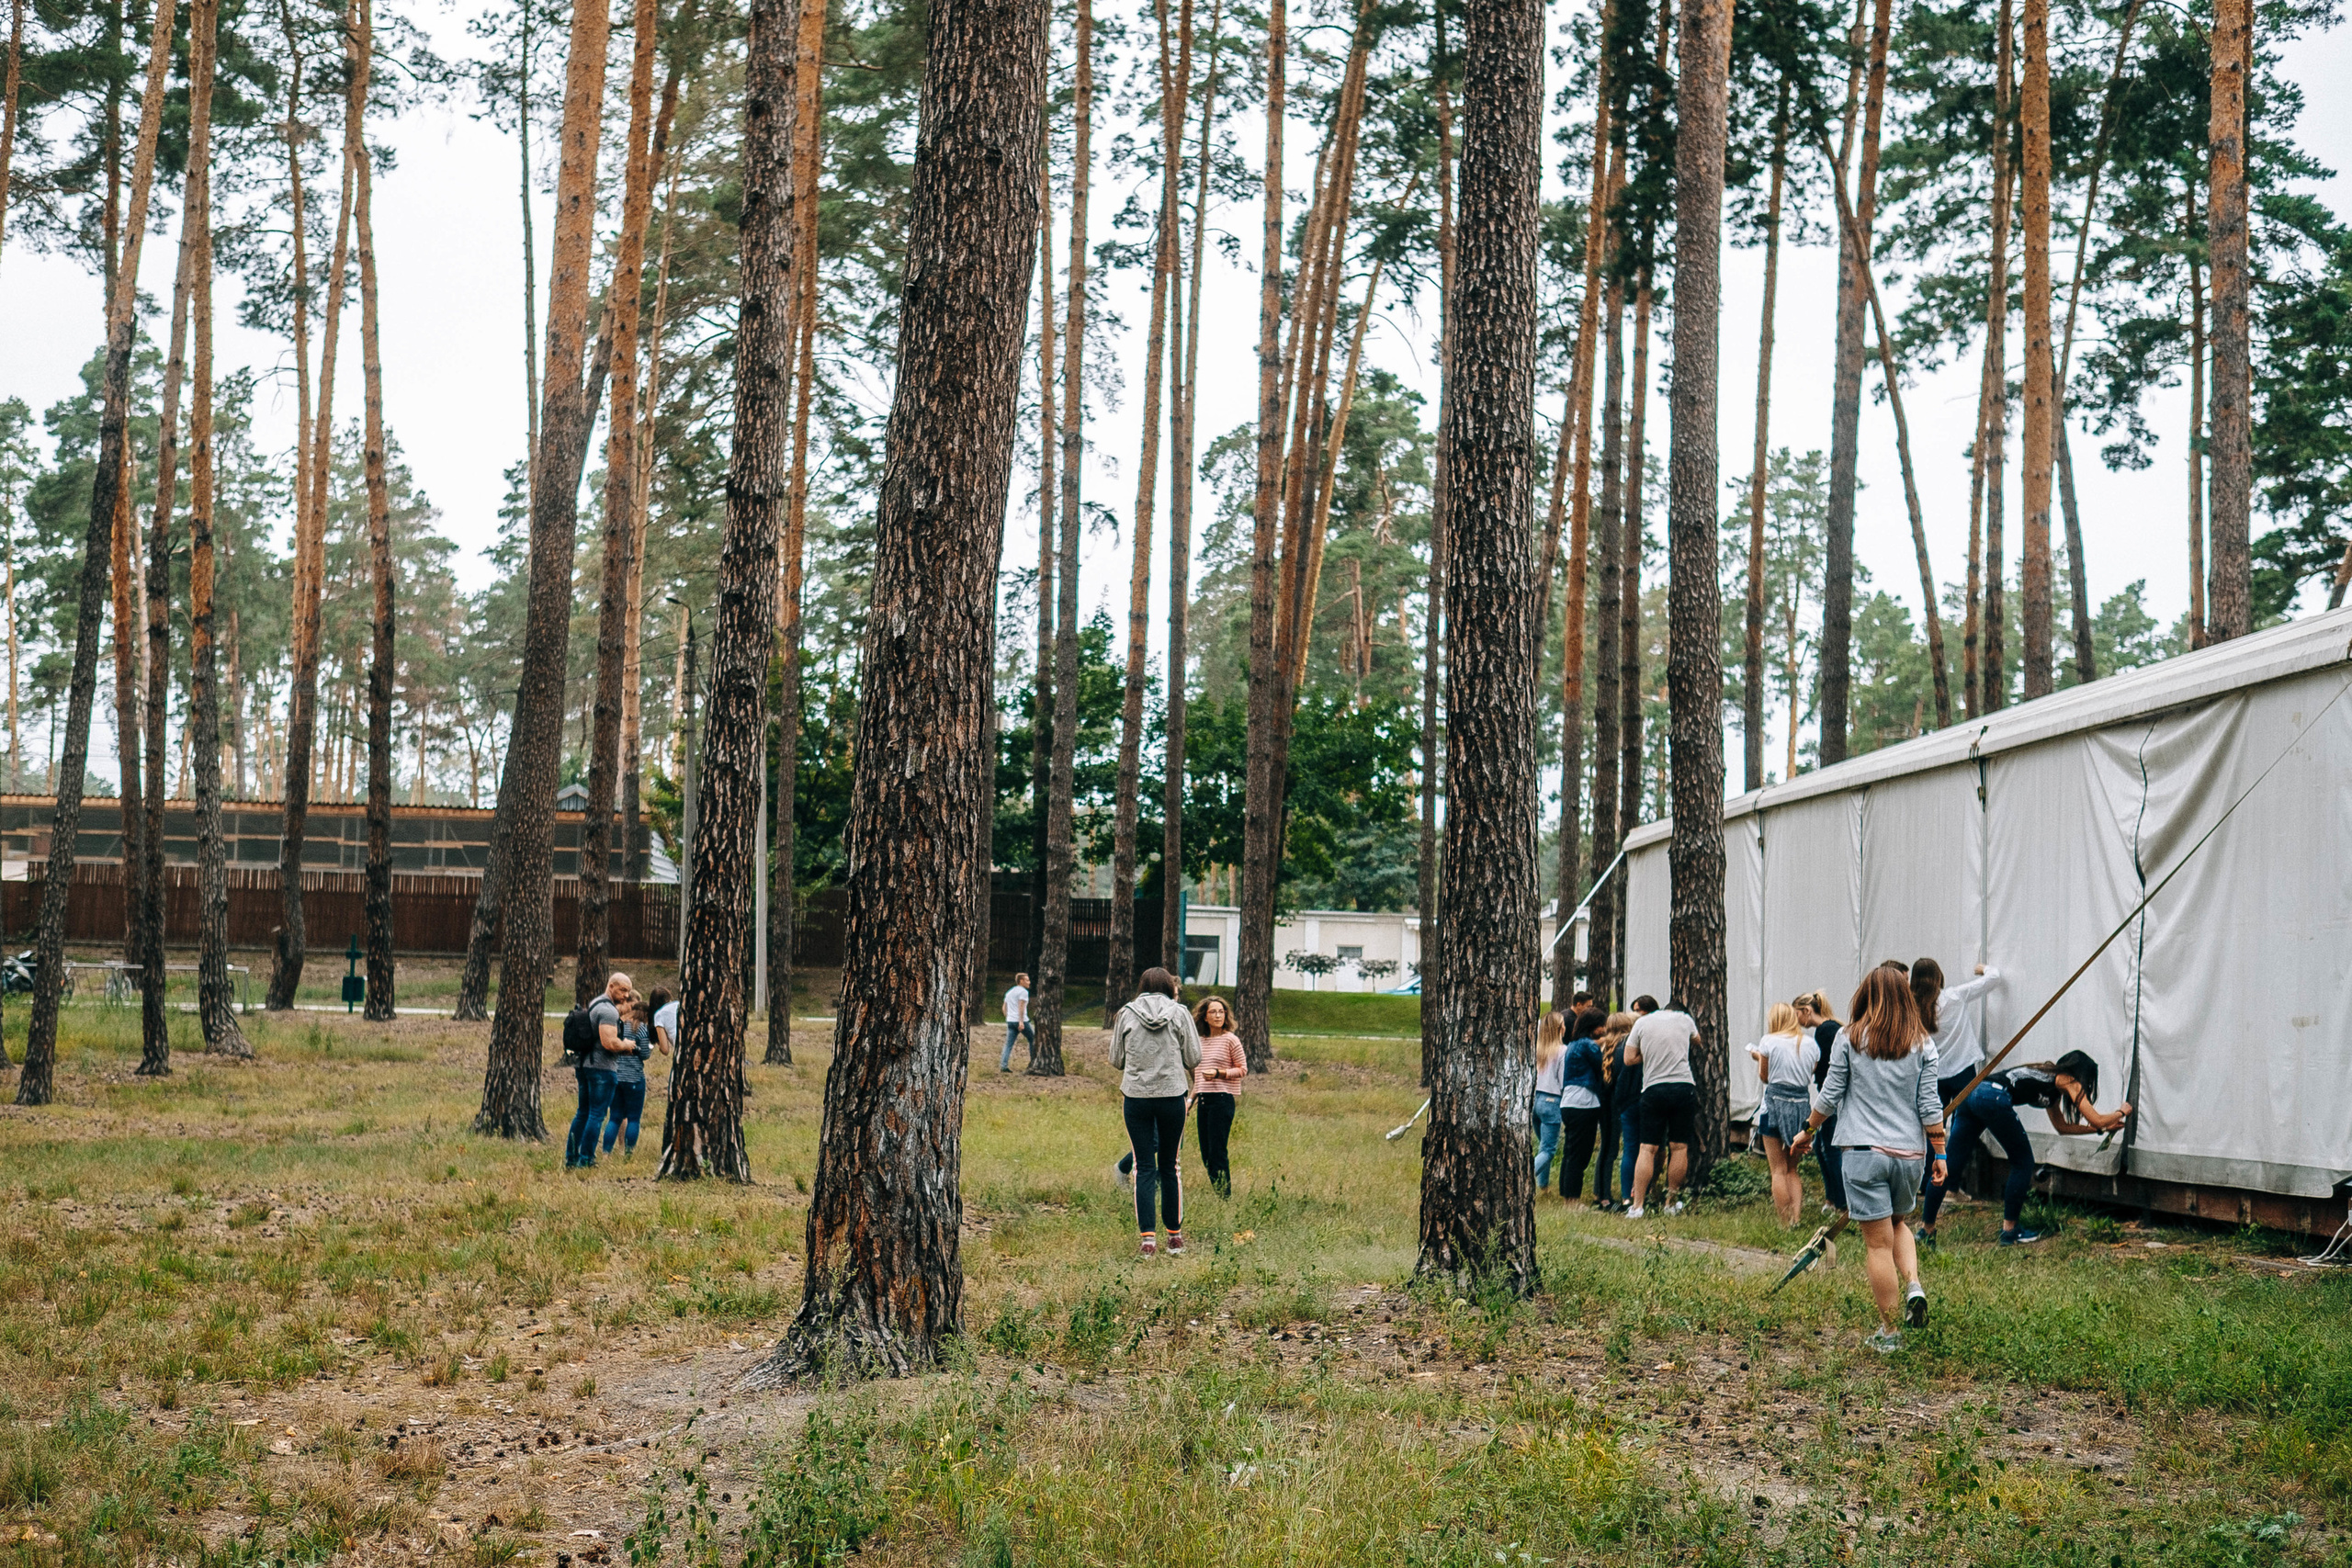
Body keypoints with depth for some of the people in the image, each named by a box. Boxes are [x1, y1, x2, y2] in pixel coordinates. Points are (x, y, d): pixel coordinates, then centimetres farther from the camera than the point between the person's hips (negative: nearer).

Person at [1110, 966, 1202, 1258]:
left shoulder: (1127, 1013, 2)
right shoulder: (1179, 1013, 0)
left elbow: (1116, 1060, 9)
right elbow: (1194, 1059, 1)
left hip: (1136, 1097, 0)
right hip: (1172, 1095, 0)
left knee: (1144, 1167, 3)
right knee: (1169, 1167, 11)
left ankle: (1148, 1236, -4)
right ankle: (1175, 1235, 16)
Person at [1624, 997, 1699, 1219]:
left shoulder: (1643, 1023, 6)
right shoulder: (1685, 1020, 9)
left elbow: (1629, 1058, 6)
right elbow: (1697, 1040, 30)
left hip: (1653, 1090, 0)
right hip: (1684, 1086, 0)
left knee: (1648, 1149, 1)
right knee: (1679, 1147, 7)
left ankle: (1637, 1204, -3)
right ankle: (1672, 1202, 13)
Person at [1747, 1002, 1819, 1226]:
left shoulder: (1769, 1041, -5)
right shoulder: (1810, 1043, 5)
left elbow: (1764, 1077, 1)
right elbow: (1809, 1076, 11)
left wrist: (1758, 1058, 18)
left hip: (1776, 1101, -4)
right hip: (1803, 1104, 4)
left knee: (1779, 1169, 3)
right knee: (1793, 1169, 15)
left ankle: (1785, 1224, 0)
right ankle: (1797, 1217, 2)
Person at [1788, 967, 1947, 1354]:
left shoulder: (1849, 1039, -2)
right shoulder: (1921, 1045, 2)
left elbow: (1829, 1097, 1)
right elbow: (1929, 1106, 2)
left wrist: (1807, 1132, 16)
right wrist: (1939, 1152, 11)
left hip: (1865, 1151, -3)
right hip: (1910, 1152, 3)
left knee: (1878, 1242, 2)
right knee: (1898, 1223, 26)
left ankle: (1889, 1333, 6)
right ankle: (1913, 1285, 2)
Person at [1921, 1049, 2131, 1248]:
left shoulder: (2050, 1076, 35)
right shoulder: (2068, 1081, 13)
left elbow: (2062, 1126, 43)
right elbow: (2097, 1119, 11)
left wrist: (2103, 1127, 46)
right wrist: (2121, 1112, 31)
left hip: (1971, 1093, 8)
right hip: (1994, 1098, -8)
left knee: (1952, 1164, 7)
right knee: (2023, 1163, 11)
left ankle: (1926, 1228, 6)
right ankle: (2009, 1230, 13)